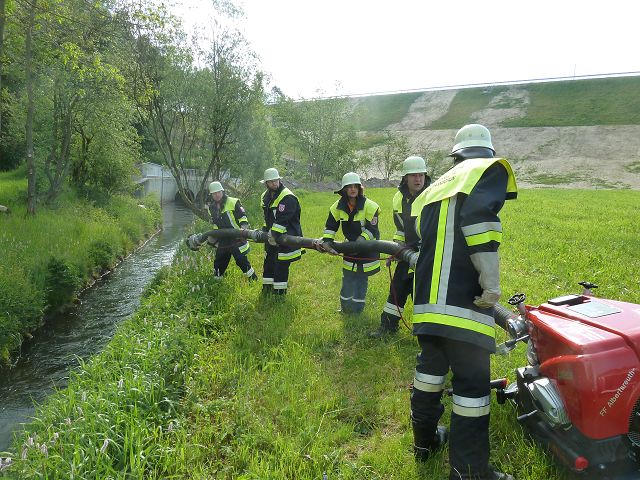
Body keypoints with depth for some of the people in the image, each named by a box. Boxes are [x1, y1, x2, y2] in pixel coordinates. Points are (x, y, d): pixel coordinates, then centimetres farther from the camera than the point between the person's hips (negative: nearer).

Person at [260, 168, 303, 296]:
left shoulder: (287, 197, -20)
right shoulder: (265, 196, 8)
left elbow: (282, 219, -26)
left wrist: (274, 234, -28)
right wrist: (265, 230, 11)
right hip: (272, 236, 8)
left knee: (281, 264, -4)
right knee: (268, 261, 14)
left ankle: (280, 291, 7)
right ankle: (267, 287, 27)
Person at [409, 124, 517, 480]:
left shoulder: (437, 186, 23)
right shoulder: (491, 168, 1)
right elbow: (477, 215, -21)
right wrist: (492, 282, -18)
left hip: (427, 301, 8)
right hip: (463, 303, -8)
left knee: (431, 367, 21)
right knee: (472, 383, 2)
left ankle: (425, 439, 37)